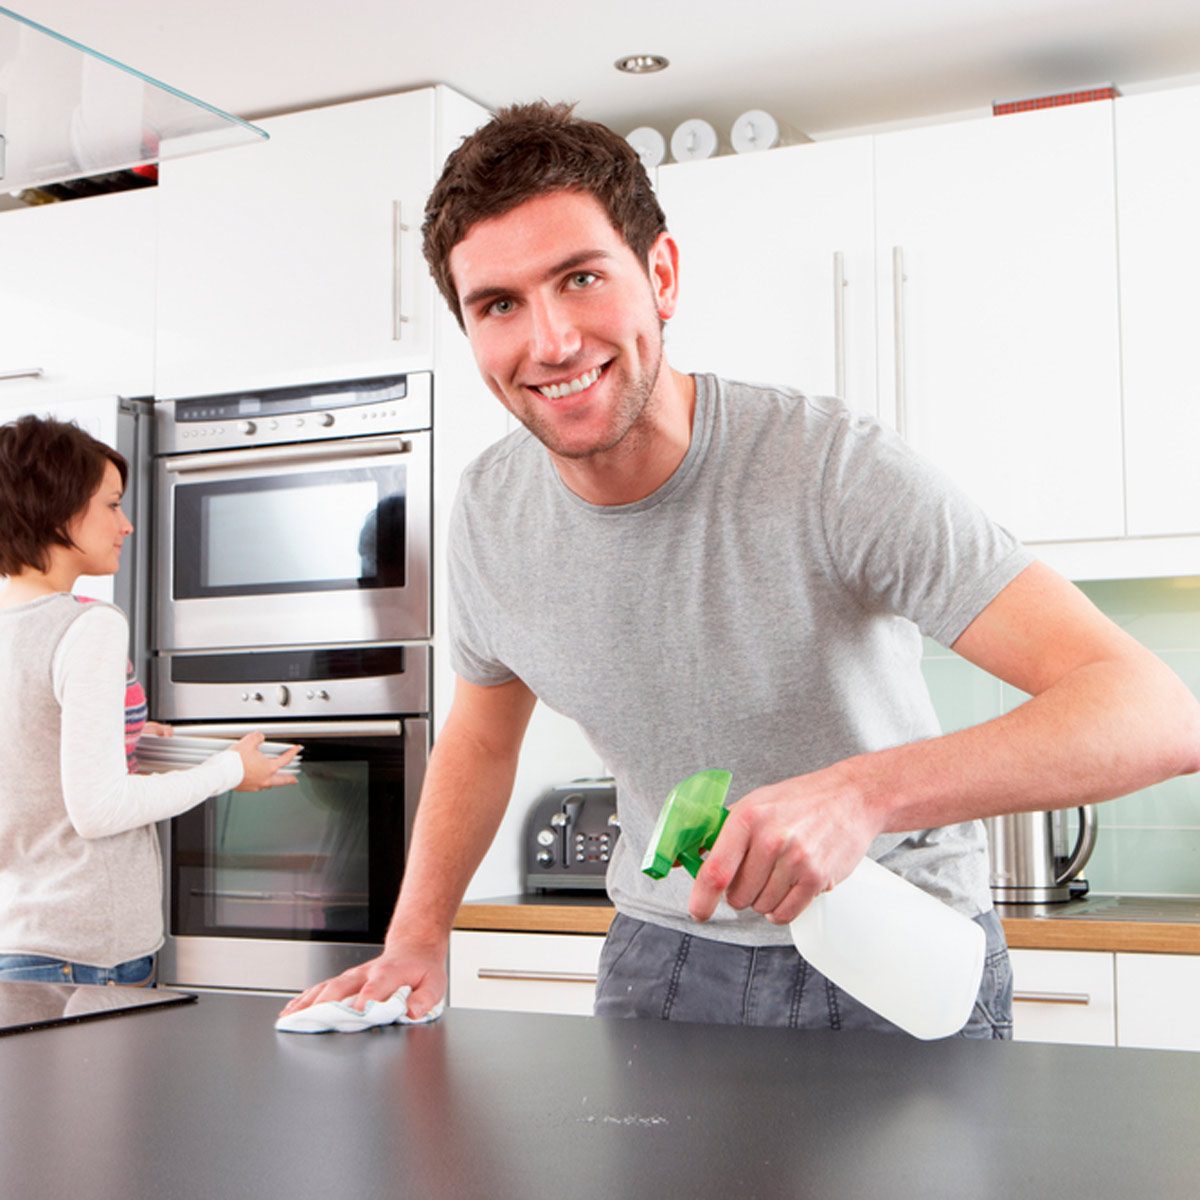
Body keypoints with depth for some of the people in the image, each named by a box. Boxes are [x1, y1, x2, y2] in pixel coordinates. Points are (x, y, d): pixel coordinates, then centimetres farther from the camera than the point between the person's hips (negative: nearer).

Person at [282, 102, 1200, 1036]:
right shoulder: (491, 508, -8)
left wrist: (862, 791, -46)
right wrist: (418, 932, -1)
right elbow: (482, 733, 12)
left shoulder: (834, 468, -27)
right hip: (666, 953, 4)